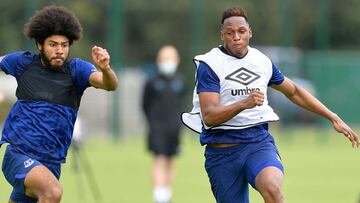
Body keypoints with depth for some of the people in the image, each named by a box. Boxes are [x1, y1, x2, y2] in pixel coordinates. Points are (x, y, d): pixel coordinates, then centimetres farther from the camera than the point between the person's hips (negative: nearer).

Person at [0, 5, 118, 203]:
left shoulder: (76, 69, -2)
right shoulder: (24, 63, 0)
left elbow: (109, 84, -20)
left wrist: (105, 68, -41)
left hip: (50, 163, 3)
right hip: (17, 154, -3)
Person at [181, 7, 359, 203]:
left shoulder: (262, 61, 9)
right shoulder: (209, 64, -5)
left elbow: (293, 92, 26)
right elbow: (208, 117, -15)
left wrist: (334, 118, 24)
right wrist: (244, 104, -31)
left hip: (259, 141, 2)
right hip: (222, 149, -2)